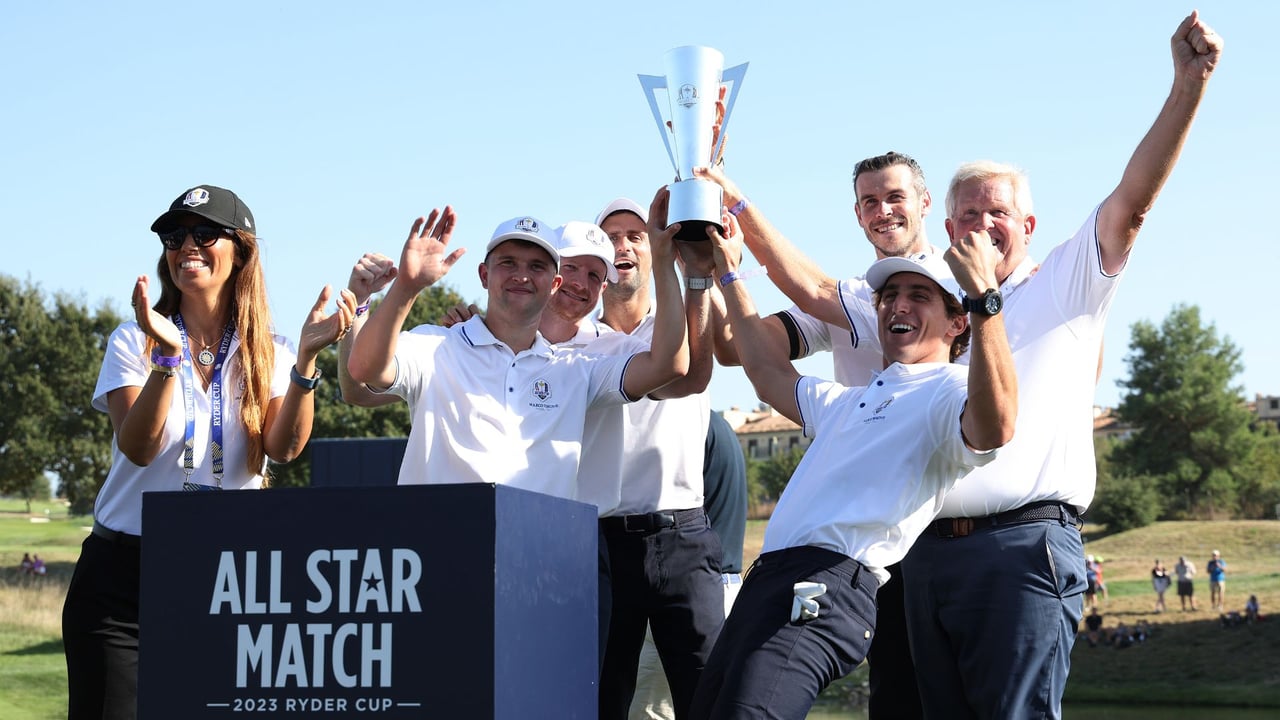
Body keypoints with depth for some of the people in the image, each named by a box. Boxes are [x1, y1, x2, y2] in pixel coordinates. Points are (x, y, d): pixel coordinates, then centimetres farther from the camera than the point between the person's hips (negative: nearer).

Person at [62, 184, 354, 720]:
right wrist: (168, 356, -27)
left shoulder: (267, 354, 4)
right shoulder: (134, 342, 1)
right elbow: (139, 448, -14)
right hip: (124, 573, -1)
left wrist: (306, 358, -24)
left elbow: (283, 448, -12)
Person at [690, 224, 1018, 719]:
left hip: (830, 582, -10)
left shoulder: (949, 391, 1)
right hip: (768, 578, 10)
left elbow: (994, 426, -24)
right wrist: (729, 274, 46)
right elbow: (768, 374, 46)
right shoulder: (852, 401, 31)